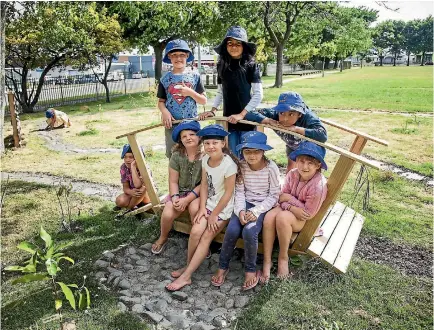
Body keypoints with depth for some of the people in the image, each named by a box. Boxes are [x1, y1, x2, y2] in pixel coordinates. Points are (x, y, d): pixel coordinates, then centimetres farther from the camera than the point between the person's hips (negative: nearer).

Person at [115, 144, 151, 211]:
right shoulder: (123, 167, -13)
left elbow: (138, 185, -42)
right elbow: (125, 187, -11)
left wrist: (133, 166, -41)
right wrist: (131, 192, -36)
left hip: (148, 193, -3)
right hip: (133, 193, 3)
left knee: (141, 189, -37)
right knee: (120, 201, -27)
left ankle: (129, 208, -14)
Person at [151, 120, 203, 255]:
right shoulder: (177, 155, -7)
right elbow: (173, 181, -1)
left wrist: (187, 200, -20)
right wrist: (175, 197, -19)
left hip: (199, 193, -2)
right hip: (180, 192, 3)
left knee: (195, 209, -33)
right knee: (167, 214, -19)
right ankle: (163, 238, 16)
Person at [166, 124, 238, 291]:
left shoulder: (229, 165, -23)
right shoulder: (205, 159, -3)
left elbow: (228, 193, -18)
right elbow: (204, 184, 3)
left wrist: (214, 215, -12)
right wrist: (202, 208, -6)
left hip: (224, 207, -5)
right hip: (209, 203, 5)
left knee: (206, 237, -10)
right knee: (195, 231, -13)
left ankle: (186, 276, -2)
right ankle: (189, 266, 7)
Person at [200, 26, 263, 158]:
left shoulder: (251, 65, -5)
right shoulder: (222, 66, 7)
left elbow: (258, 94, -8)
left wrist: (241, 114, -14)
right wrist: (212, 110, 2)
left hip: (247, 118, -4)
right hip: (229, 119, 4)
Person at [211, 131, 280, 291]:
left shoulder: (271, 168, -13)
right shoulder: (241, 166, -4)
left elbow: (274, 195, -9)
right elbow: (239, 191, -2)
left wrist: (256, 211, -19)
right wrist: (240, 210, -19)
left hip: (263, 206, -3)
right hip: (245, 203, 3)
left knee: (249, 231, -28)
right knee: (232, 230, -22)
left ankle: (250, 270, -3)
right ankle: (222, 267, 2)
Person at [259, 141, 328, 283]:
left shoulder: (319, 185, -26)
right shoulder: (292, 174, -9)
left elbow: (309, 213, -21)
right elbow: (282, 198, -4)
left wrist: (289, 199, -18)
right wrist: (292, 208, -25)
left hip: (305, 220, -5)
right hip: (290, 210, 5)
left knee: (282, 217, -34)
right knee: (269, 216, -26)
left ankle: (283, 257, -11)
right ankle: (267, 261, -17)